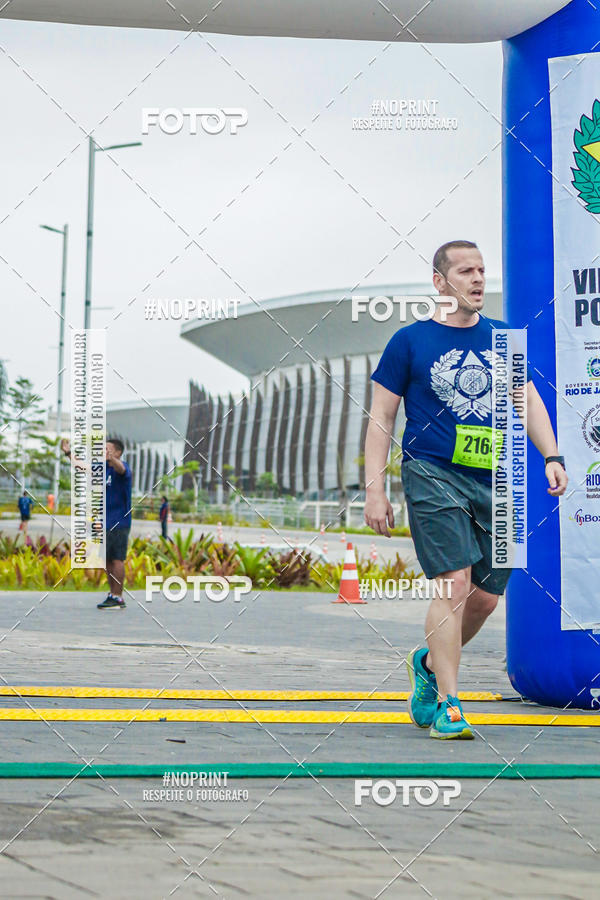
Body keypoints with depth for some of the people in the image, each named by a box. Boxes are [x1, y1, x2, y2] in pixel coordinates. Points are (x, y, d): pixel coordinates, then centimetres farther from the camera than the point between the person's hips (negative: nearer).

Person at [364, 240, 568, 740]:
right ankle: (446, 704, -8)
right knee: (454, 584, -15)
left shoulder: (502, 338, 13)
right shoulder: (410, 340, 2)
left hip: (494, 483, 5)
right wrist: (375, 488, -4)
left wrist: (552, 457, 2)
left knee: (486, 597, 5)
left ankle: (430, 663, 31)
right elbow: (381, 417, 3)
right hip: (433, 476, -4)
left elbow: (528, 400, 17)